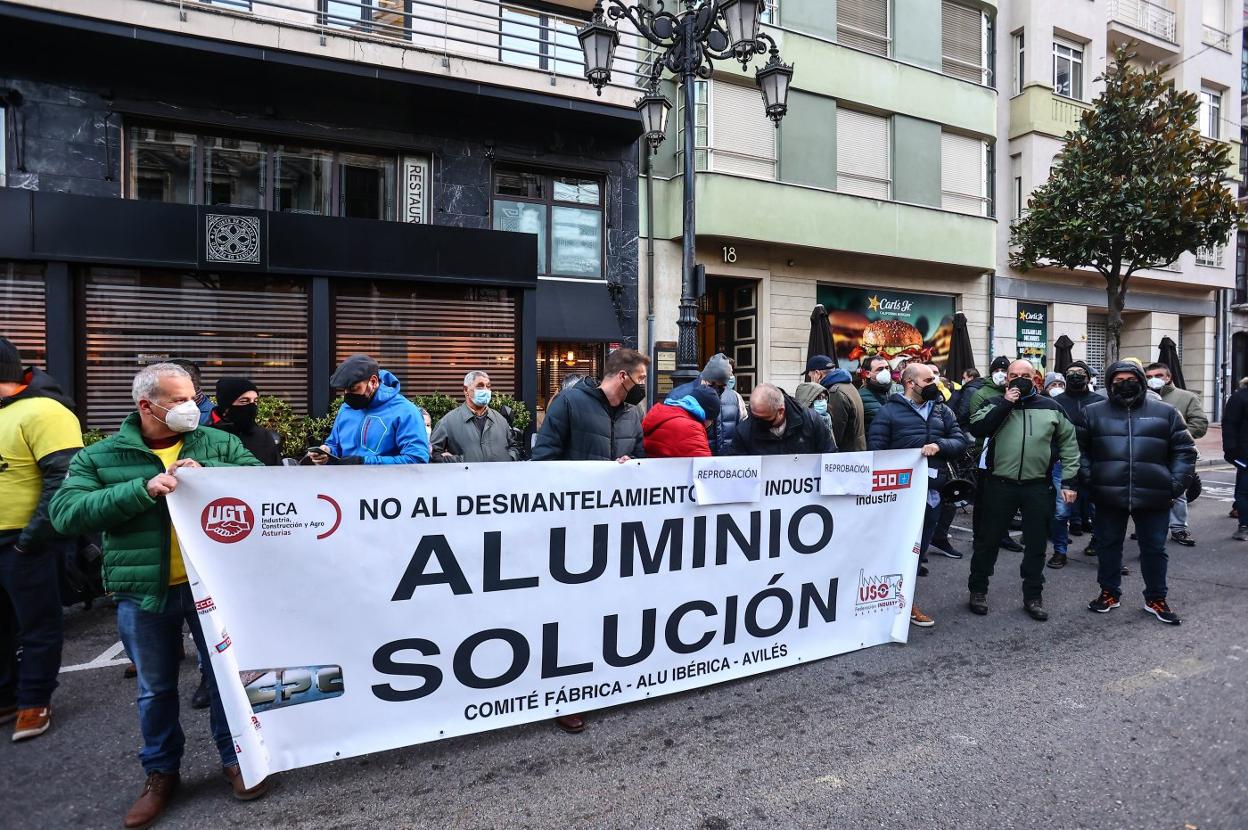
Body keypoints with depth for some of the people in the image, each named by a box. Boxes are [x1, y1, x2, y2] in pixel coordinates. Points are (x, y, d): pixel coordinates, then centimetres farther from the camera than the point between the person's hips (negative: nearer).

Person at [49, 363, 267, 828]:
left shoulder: (218, 443, 2)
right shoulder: (99, 457, 0)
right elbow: (65, 514, -11)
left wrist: (208, 472, -22)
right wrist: (143, 489, -23)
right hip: (144, 594, 0)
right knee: (155, 689, 17)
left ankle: (235, 758, 32)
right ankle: (161, 773, 37)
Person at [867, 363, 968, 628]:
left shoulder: (943, 411, 14)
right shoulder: (889, 411, -2)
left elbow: (961, 442, 7)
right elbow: (876, 450, -6)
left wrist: (939, 445, -14)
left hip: (932, 494, 5)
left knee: (918, 549, 14)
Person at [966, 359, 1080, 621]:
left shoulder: (1051, 408, 6)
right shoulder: (995, 404, 3)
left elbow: (1069, 444, 9)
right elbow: (977, 429, -15)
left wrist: (1068, 482, 4)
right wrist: (1005, 404, -16)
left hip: (1038, 487, 2)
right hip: (999, 485, -1)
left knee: (1036, 545, 11)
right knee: (987, 540, 6)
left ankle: (1033, 596, 26)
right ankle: (978, 590, 21)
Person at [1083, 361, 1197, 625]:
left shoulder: (1166, 413, 4)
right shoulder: (1094, 413, 3)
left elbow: (1184, 450, 6)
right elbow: (1081, 449, 7)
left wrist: (1177, 483, -3)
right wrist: (1086, 477, -4)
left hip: (1153, 496, 0)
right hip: (1108, 495, 0)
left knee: (1154, 548, 11)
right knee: (1108, 544, 11)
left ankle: (1156, 599, 27)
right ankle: (1109, 593, 27)